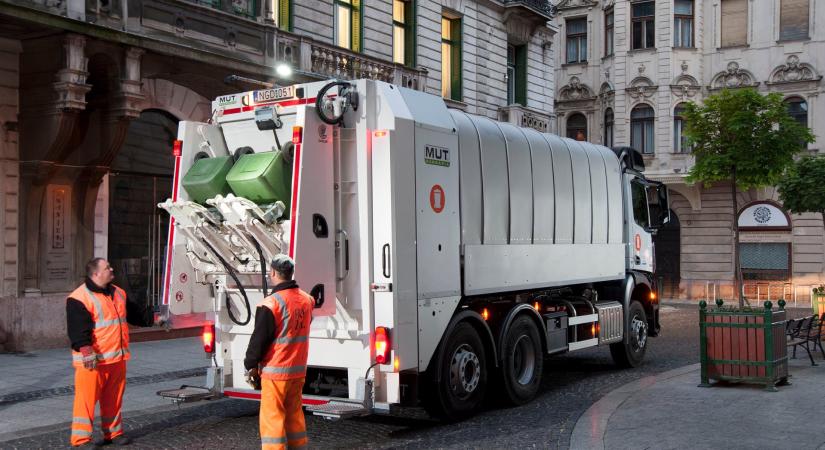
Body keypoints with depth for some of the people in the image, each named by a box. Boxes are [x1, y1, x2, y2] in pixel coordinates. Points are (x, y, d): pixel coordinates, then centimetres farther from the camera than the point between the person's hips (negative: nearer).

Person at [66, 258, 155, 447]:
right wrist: (86, 350, -29)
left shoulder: (118, 293, 14)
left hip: (117, 358, 8)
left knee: (114, 398, 14)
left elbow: (135, 312, 26)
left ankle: (113, 433, 25)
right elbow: (77, 329, -20)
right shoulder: (80, 298, -12)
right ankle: (81, 439, 2)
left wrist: (153, 317, 20)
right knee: (87, 399, -5)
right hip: (92, 360, -7)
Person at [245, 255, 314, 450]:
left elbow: (259, 338, -12)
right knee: (295, 414, 17)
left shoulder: (271, 303, -17)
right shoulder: (306, 299, 4)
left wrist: (250, 366, -2)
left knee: (272, 417, -1)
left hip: (275, 370, -7)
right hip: (299, 369, 7)